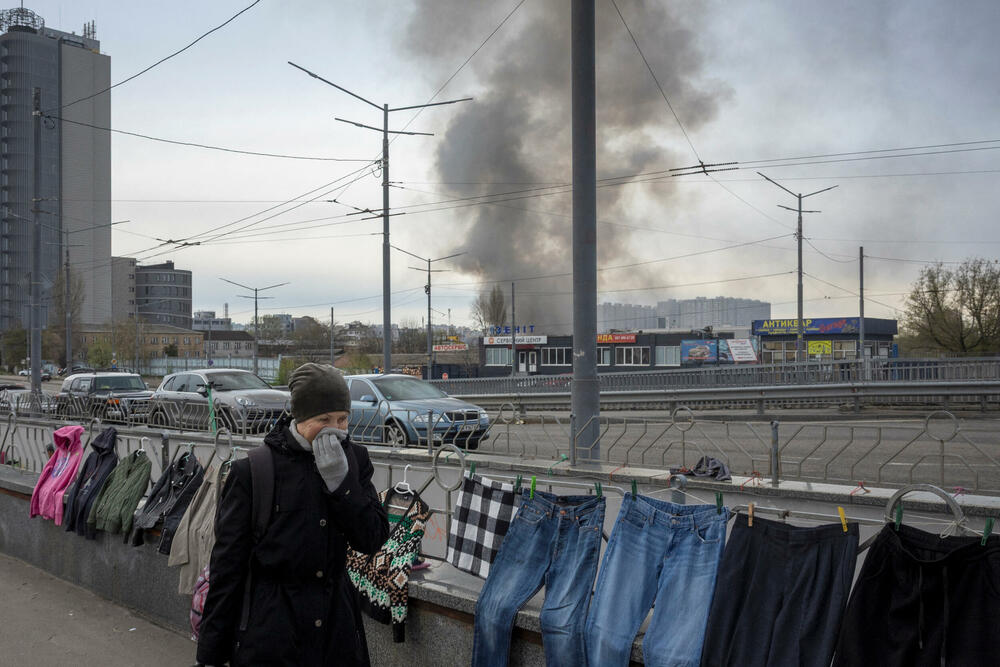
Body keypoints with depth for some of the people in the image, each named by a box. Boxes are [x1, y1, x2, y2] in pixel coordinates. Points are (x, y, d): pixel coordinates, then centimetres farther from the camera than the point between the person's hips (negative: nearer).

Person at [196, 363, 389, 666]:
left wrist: (340, 480, -16)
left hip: (336, 618, 4)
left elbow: (372, 541, -3)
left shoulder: (354, 459, 1)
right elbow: (227, 563, -6)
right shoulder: (252, 471, -10)